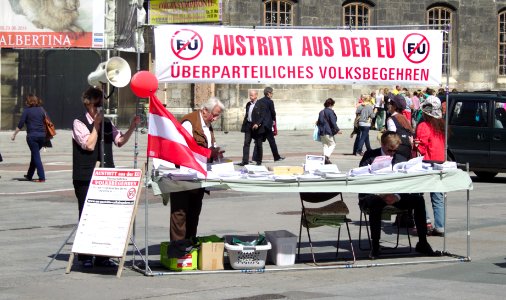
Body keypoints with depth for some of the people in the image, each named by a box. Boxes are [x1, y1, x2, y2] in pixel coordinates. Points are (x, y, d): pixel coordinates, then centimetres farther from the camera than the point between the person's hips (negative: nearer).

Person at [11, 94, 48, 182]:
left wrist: (14, 134, 1)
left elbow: (20, 124, -6)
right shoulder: (41, 109, 10)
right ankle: (29, 176, 29)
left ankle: (42, 177, -10)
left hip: (32, 135, -5)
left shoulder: (27, 110, -3)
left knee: (36, 156, -3)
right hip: (42, 135, 5)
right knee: (34, 155, 18)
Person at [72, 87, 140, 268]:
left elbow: (120, 141, 12)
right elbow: (89, 145, -14)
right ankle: (85, 256, 6)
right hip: (85, 179, -5)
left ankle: (102, 256, 11)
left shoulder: (107, 123, 14)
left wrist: (132, 127, 0)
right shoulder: (79, 123, -5)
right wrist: (96, 125, -11)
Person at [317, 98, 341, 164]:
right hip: (328, 131, -7)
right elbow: (333, 122, -16)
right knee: (332, 144, 1)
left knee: (325, 145, 12)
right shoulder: (330, 111, -10)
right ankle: (327, 156, -18)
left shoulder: (321, 112, 14)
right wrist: (337, 130, -13)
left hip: (321, 132, 7)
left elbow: (318, 122, 18)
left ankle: (325, 159, 6)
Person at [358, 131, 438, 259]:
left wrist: (397, 196, -20)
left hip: (395, 196, 4)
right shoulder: (370, 156, 4)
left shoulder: (401, 159, 13)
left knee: (418, 199, -19)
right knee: (376, 203, -39)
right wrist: (380, 194, -21)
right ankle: (375, 247, -32)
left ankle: (422, 243, -12)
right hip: (372, 195, -4)